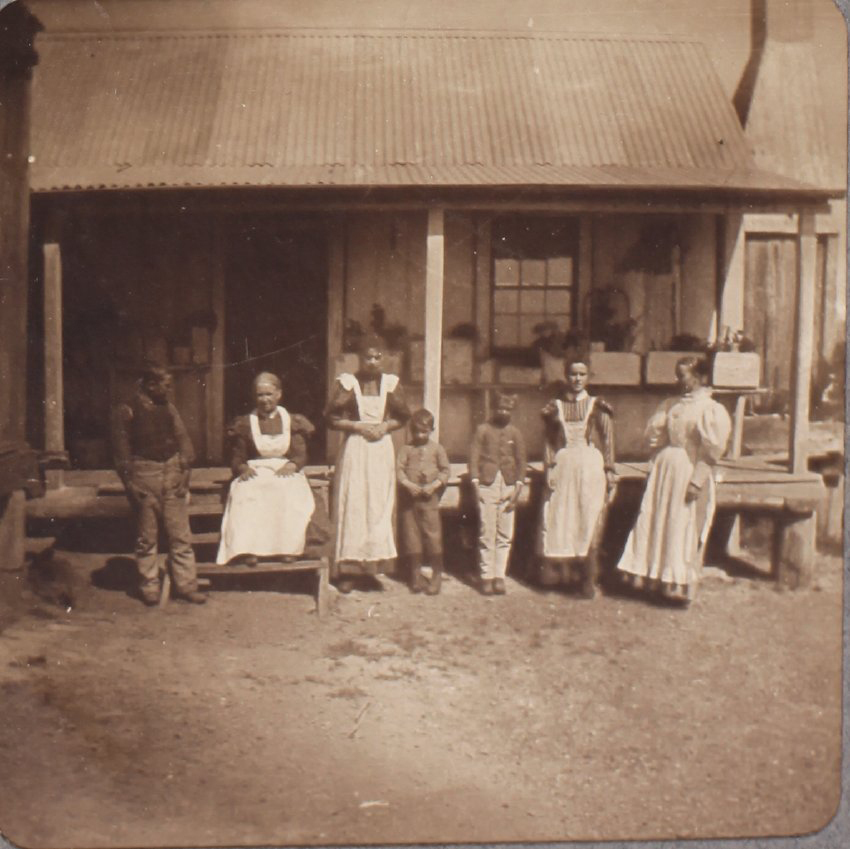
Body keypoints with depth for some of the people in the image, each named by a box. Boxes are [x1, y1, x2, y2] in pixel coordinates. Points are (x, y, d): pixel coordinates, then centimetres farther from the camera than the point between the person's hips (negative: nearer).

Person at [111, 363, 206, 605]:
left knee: (181, 535, 4)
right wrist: (130, 485, -10)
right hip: (144, 474, -4)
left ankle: (186, 585, 10)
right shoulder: (126, 411, -3)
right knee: (146, 538, 5)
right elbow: (121, 450, -4)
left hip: (173, 474, 4)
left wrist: (185, 472, 2)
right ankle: (150, 588, 15)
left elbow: (183, 439, 13)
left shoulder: (168, 408, 12)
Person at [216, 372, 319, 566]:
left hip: (286, 473, 0)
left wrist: (291, 465, -16)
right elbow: (237, 459, 9)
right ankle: (248, 550, -45)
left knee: (290, 493, -35)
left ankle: (288, 548, -37)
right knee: (247, 495, -35)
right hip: (254, 474, 0)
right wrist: (243, 468, -14)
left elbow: (301, 456, 6)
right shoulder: (244, 424, 15)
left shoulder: (293, 422, 15)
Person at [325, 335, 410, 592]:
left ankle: (377, 561, 12)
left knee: (380, 507, 3)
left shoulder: (391, 383, 8)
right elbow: (332, 418, -2)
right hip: (354, 449, -2)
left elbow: (403, 416, 14)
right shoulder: (347, 383, 0)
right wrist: (358, 426, -13)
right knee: (352, 507, -3)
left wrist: (385, 426, -4)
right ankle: (347, 570, 0)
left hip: (382, 449, 3)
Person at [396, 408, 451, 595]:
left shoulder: (437, 448, 4)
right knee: (410, 535, 6)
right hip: (408, 498, 1)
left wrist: (434, 485, -10)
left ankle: (437, 575, 9)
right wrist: (408, 484, -16)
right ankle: (415, 575, 18)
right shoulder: (406, 448, 4)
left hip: (430, 498, -1)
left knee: (433, 535, -3)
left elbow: (446, 470, 4)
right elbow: (399, 468, -1)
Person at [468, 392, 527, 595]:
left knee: (505, 535, 2)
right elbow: (474, 457, 1)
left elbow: (521, 461, 10)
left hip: (509, 487, 2)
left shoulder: (515, 433, 9)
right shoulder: (482, 430, 4)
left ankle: (499, 576, 9)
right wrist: (475, 484, -8)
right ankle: (487, 576, 5)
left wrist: (518, 488, 0)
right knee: (487, 534, -2)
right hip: (487, 485, -2)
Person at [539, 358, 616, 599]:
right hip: (562, 466, 2)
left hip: (590, 466, -1)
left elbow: (607, 441, 4)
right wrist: (549, 468, -3)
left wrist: (609, 471, -2)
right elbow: (549, 441, 8)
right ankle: (562, 570, 11)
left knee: (590, 522, -3)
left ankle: (590, 580, 0)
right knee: (560, 521, 1)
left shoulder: (597, 407, 6)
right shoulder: (555, 407, 9)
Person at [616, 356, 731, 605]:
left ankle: (679, 585, 12)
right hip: (663, 471, 7)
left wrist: (697, 481, -18)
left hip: (687, 474, -6)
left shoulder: (711, 410, -9)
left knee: (682, 531, 0)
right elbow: (652, 434, 14)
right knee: (654, 524, 9)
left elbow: (710, 452, -14)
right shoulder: (672, 404, 11)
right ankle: (655, 577, 22)